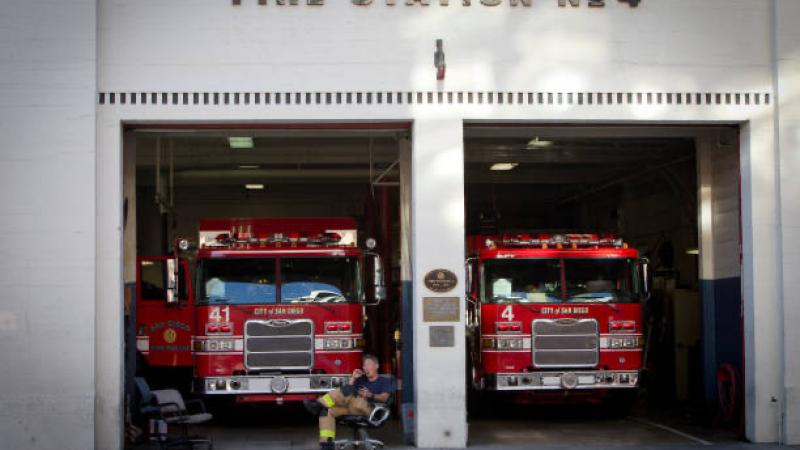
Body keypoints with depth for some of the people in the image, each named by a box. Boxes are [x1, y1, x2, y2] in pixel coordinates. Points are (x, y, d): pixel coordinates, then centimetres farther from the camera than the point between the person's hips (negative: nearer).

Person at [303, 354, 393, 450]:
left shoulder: (384, 381, 16)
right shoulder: (361, 380, 33)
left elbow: (384, 397, -4)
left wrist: (370, 395, -21)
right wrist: (353, 378, 8)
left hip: (370, 409, -6)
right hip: (352, 408, 6)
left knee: (347, 391, -31)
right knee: (326, 410, -18)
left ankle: (319, 404, -30)